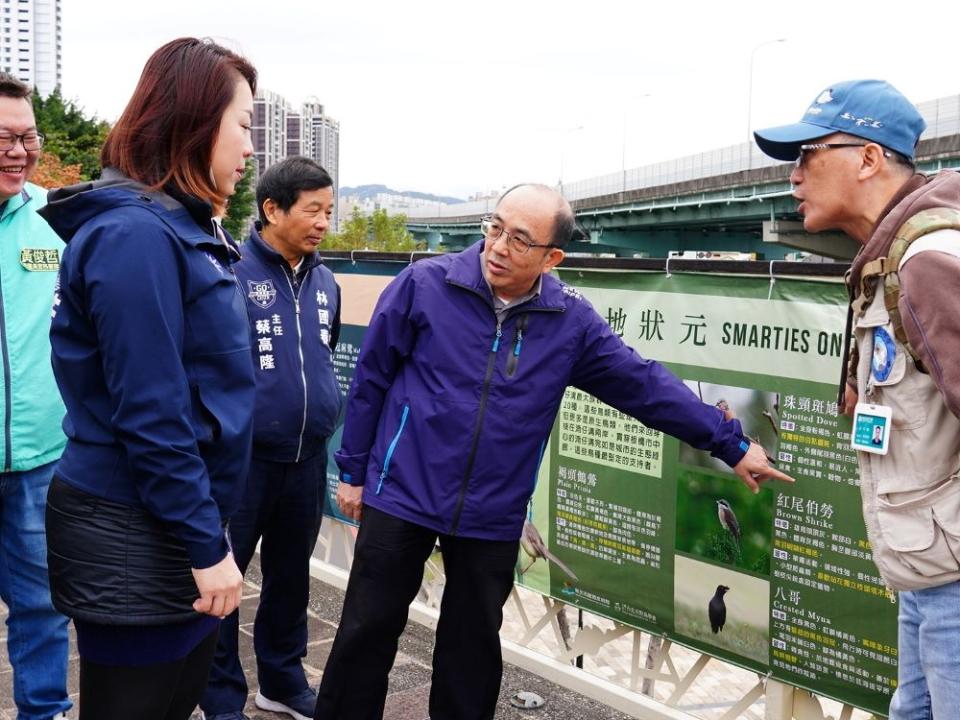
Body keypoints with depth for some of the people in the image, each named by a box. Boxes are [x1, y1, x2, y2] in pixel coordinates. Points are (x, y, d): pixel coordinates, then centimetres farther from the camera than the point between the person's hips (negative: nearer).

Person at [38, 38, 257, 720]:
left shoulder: (185, 229, 10)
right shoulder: (136, 235, -20)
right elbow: (150, 415, -23)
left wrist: (209, 532, 15)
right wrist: (207, 543, -18)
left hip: (180, 531, 9)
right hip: (134, 543, -9)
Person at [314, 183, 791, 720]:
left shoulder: (571, 321, -4)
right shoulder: (424, 285, -10)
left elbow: (646, 386, 0)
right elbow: (371, 380, -2)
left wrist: (733, 445, 2)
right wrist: (353, 470, 2)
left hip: (493, 517, 2)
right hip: (401, 496, -2)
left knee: (474, 644, 14)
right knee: (368, 631, 8)